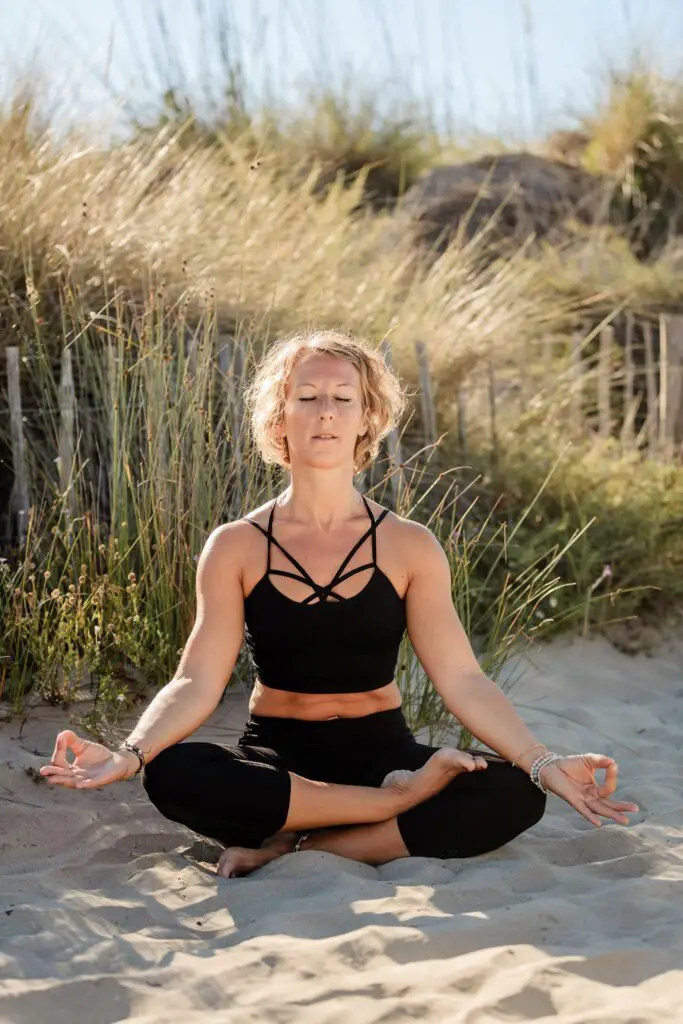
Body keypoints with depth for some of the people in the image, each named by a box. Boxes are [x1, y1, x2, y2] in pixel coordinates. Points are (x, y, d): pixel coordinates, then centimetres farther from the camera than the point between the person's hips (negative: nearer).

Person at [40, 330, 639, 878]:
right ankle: (397, 802, -22)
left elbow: (461, 680, -6)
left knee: (514, 794, -28)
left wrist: (543, 762, -20)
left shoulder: (409, 547, 1)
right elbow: (197, 682, -9)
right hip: (275, 758, -1)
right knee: (173, 773, -34)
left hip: (382, 751, 1)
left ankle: (291, 848, -22)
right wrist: (129, 755, -28)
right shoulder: (236, 548, 0)